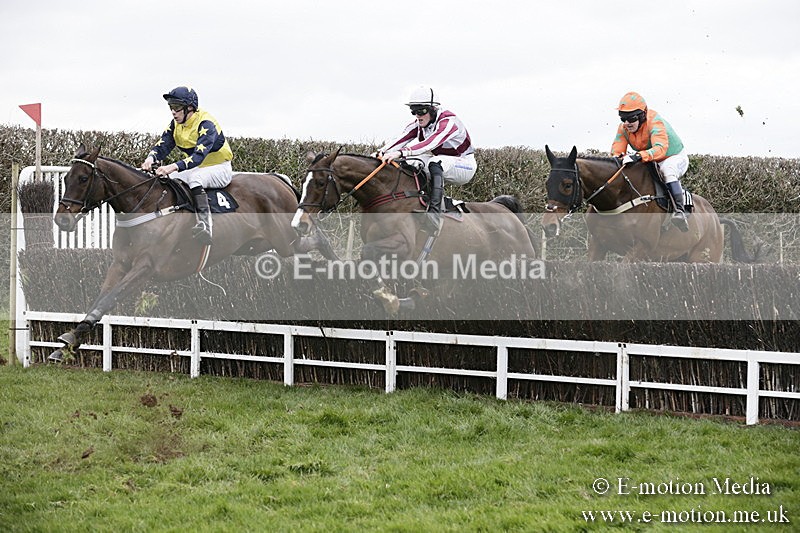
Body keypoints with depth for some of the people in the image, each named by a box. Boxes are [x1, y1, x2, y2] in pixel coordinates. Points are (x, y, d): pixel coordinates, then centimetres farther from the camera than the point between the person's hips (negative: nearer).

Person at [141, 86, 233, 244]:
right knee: (164, 180, -8)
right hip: (196, 169, 8)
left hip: (220, 169, -8)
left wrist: (174, 167, -49)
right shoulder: (176, 124, 1)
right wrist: (151, 158, -28)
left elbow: (199, 155, -35)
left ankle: (204, 224, -48)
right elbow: (163, 145, -4)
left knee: (194, 177, -37)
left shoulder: (206, 123, -24)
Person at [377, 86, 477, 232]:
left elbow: (430, 143, -45)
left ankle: (435, 213, -46)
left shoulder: (448, 122, -27)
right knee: (410, 163, -13)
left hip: (465, 165, -8)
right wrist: (380, 153, -37)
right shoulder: (419, 124, -4)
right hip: (443, 164, 8)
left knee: (435, 163, -38)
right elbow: (402, 139, -19)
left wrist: (402, 152, -58)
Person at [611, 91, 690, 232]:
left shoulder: (655, 123, -31)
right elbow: (616, 151, -10)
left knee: (668, 170, -39)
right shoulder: (623, 128, -10)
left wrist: (638, 156, -63)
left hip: (675, 158, -8)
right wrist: (619, 157, -37)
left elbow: (660, 149, -47)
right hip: (650, 163, 8)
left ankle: (680, 210, -45)